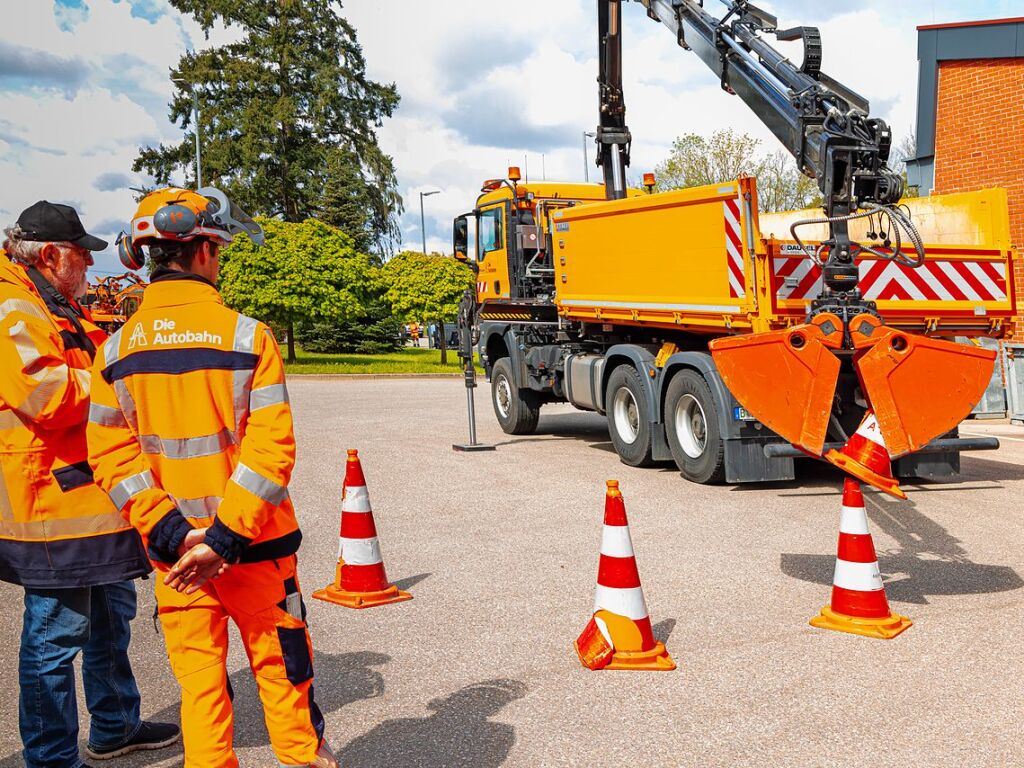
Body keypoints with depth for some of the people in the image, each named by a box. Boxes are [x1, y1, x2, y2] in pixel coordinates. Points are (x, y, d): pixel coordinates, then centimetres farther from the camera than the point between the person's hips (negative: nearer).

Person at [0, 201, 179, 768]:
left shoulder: (61, 308, 19)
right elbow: (46, 395, -27)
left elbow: (90, 368, 32)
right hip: (54, 496, -11)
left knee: (112, 615, 20)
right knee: (57, 634, -1)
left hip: (95, 491, 11)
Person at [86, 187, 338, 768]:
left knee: (199, 676, 13)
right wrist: (224, 539, -15)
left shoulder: (117, 348, -1)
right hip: (256, 543, -2)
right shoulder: (247, 335, -11)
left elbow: (112, 458, -6)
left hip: (173, 548, 3)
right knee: (279, 663, 15)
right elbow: (272, 448, -18)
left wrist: (175, 534, -9)